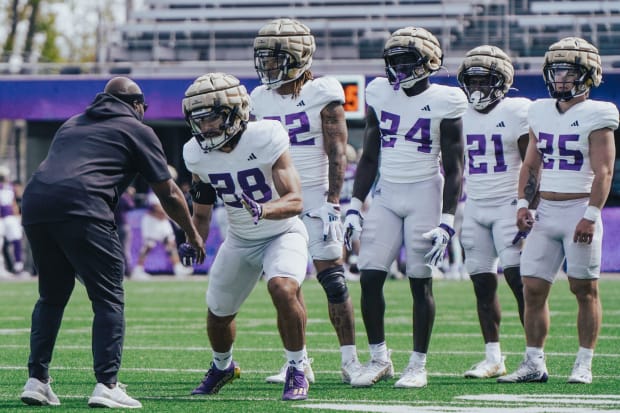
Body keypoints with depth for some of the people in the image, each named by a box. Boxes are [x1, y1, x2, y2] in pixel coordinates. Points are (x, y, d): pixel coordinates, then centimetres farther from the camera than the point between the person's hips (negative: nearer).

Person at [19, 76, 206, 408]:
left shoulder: (71, 124, 33)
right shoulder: (137, 130, 17)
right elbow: (168, 194, 20)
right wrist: (192, 235, 34)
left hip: (35, 199, 6)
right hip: (80, 207, -6)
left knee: (52, 296, 21)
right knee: (108, 298, 2)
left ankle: (36, 379, 14)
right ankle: (106, 386, -6)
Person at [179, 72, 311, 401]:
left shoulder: (265, 138, -27)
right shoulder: (198, 154, -11)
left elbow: (294, 201, -30)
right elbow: (201, 209, 5)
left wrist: (263, 209, -48)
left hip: (282, 233, -5)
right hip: (240, 240, 5)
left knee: (283, 289, -31)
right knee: (218, 312, 10)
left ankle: (297, 370, -12)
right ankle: (222, 366, 44)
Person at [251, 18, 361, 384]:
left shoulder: (322, 94, -6)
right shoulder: (261, 99, 8)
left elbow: (337, 152, -10)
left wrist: (333, 201, -17)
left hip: (316, 196, -5)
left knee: (333, 281, -6)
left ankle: (350, 360, 0)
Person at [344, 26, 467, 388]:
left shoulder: (443, 102, -7)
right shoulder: (380, 94, 6)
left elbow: (454, 168, -5)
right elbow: (369, 158, 12)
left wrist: (447, 221, -12)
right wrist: (354, 208, 6)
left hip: (425, 194, -4)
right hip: (387, 195, 4)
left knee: (421, 281, -2)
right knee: (370, 277, -3)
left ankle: (419, 365, 7)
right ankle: (379, 359, 9)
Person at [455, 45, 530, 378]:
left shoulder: (517, 112, -6)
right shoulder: (459, 114, 10)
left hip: (508, 204, -5)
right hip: (474, 207, 5)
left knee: (518, 278, -13)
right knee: (483, 284, 3)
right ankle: (492, 358, 8)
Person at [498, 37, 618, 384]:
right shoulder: (541, 112, 12)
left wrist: (590, 216, -19)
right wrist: (523, 203, 6)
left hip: (579, 209, -6)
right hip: (546, 210, 6)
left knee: (585, 290, 0)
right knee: (534, 288, 1)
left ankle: (584, 365, 5)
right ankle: (534, 362, 6)